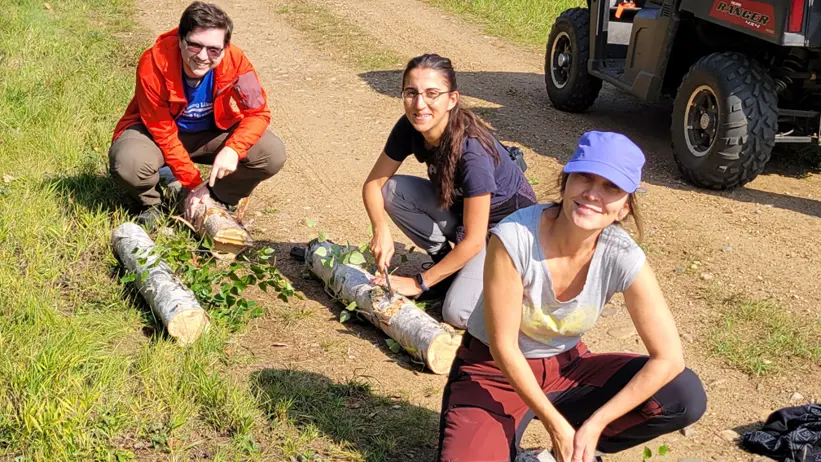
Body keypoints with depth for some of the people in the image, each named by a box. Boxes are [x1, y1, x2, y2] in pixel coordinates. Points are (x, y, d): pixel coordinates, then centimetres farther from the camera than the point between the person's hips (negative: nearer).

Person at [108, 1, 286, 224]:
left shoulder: (235, 60, -25)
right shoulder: (154, 64, -30)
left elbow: (258, 112, -16)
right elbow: (163, 131, -21)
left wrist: (233, 149, -36)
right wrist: (194, 184, -19)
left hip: (212, 132, 2)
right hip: (158, 130, -2)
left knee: (272, 154, -21)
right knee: (127, 161, -36)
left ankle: (222, 198, 7)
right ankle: (150, 203, 1)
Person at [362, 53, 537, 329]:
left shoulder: (472, 151, -36)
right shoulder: (409, 128, -17)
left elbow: (473, 241, -30)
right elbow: (373, 183, -5)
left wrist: (419, 283, -23)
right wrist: (380, 230, -25)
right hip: (458, 204, 6)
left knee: (457, 314, -23)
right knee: (392, 190, -17)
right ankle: (445, 261, 1)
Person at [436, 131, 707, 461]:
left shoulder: (623, 258, -21)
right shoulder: (514, 237, -28)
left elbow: (668, 358, -16)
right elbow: (503, 346, -22)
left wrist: (594, 426, -21)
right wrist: (556, 425, -21)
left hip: (565, 366, 3)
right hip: (494, 369, -3)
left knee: (685, 397, -17)